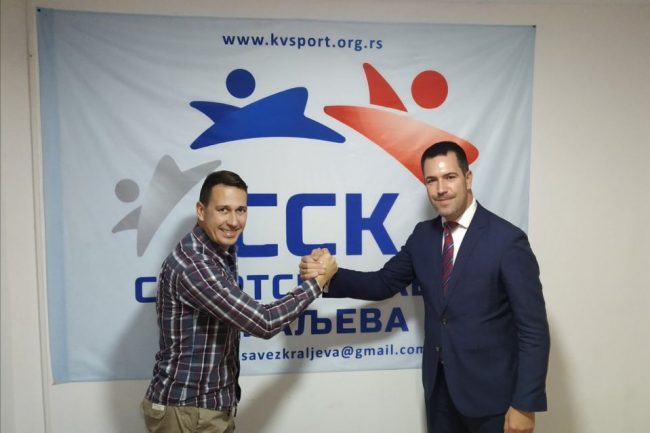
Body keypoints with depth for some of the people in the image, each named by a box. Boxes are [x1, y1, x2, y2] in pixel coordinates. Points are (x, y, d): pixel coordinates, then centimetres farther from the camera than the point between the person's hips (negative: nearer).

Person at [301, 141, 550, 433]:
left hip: (491, 392, -5)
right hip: (439, 387, 5)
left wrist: (525, 404, -16)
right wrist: (328, 276, -12)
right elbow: (385, 283, 4)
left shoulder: (507, 239, -16)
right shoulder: (423, 235, 1)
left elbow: (534, 329, -14)